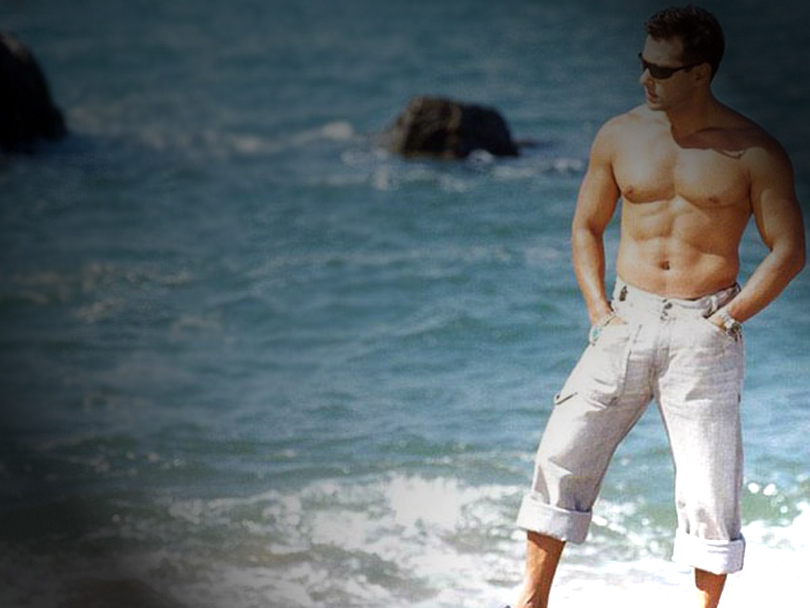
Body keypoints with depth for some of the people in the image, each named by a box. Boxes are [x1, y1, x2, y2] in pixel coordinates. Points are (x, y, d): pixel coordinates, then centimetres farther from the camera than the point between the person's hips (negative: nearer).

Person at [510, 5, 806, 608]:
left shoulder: (754, 153, -5)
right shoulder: (620, 136, 5)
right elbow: (586, 227, 15)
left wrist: (727, 319, -9)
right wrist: (599, 310, 3)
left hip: (705, 330, -3)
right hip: (628, 318, 3)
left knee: (710, 484, -3)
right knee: (562, 456, -3)